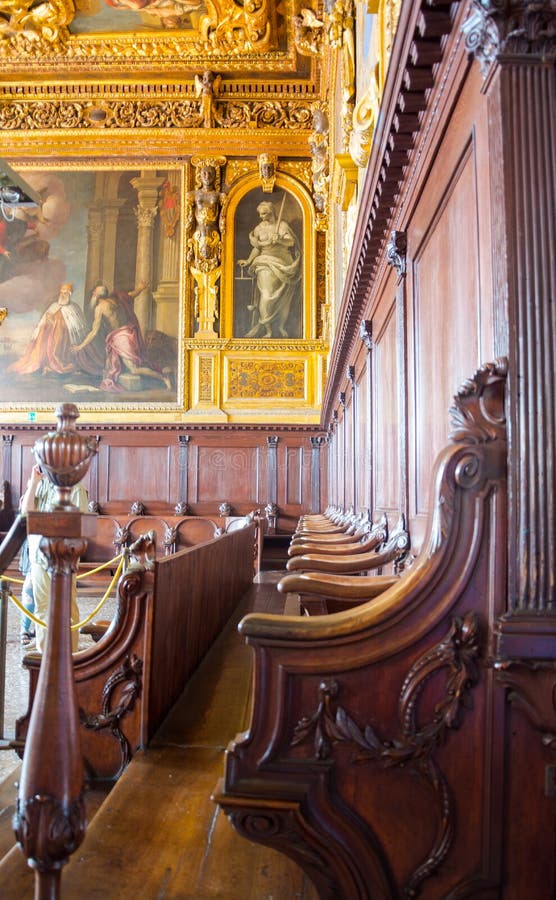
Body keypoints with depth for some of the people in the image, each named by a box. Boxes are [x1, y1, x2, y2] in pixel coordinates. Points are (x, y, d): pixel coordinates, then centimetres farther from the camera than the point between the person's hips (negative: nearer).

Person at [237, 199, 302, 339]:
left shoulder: (282, 225, 1)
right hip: (266, 263, 0)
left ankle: (281, 327, 22)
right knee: (266, 295, -15)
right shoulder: (259, 228, 5)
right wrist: (248, 261, -7)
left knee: (283, 298, 5)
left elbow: (291, 242, -10)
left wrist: (279, 239, -28)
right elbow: (257, 248, 7)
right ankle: (268, 330, -10)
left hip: (283, 263, 1)